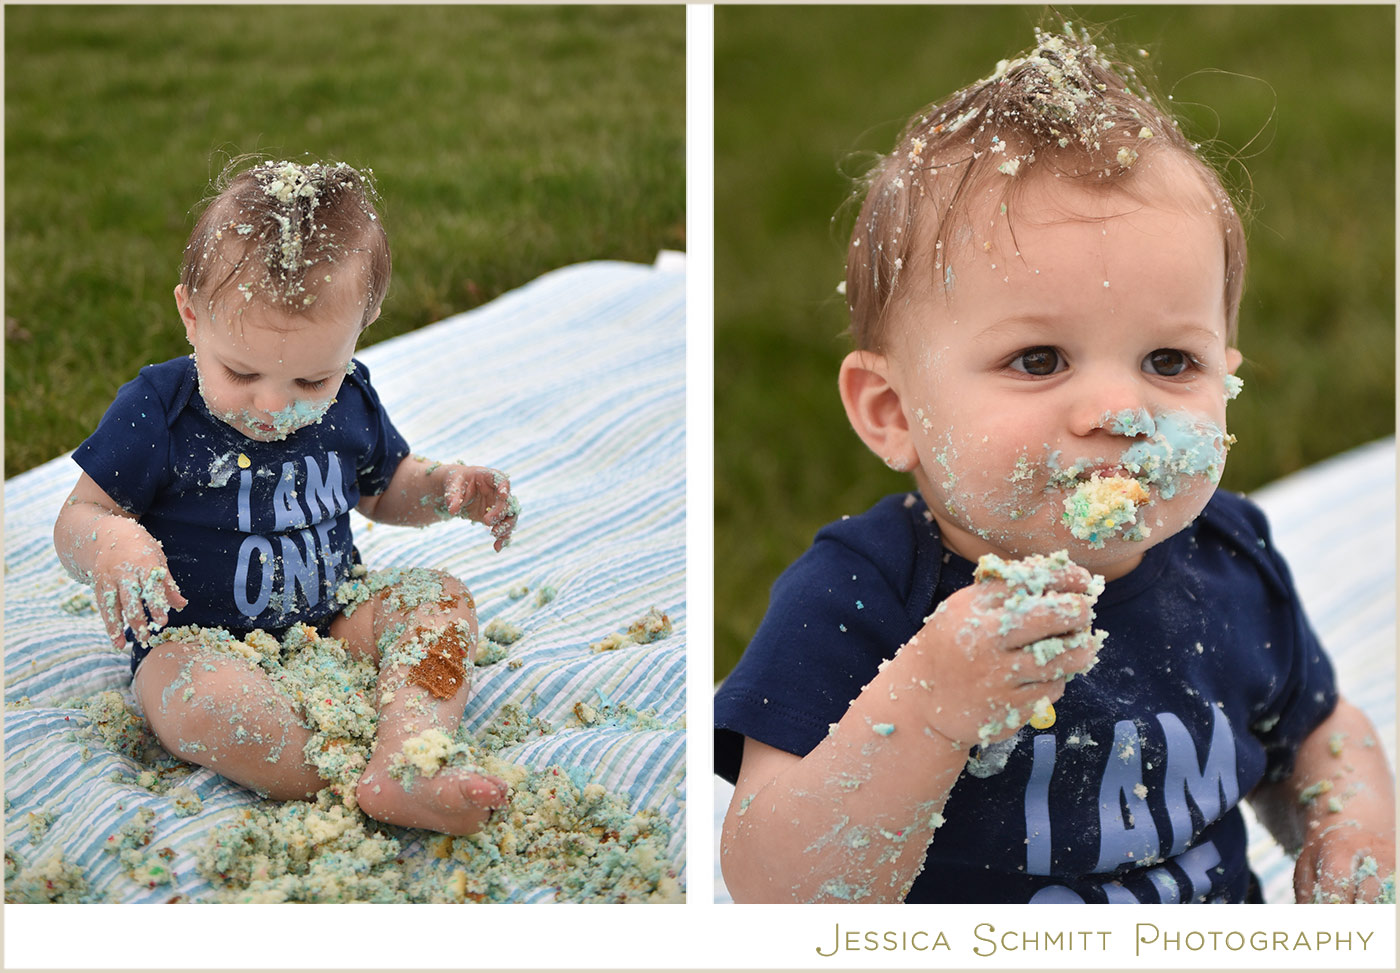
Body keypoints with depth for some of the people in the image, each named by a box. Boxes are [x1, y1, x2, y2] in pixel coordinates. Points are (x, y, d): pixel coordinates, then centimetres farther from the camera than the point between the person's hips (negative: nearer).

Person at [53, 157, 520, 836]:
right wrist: (111, 541, -33)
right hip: (204, 637, -5)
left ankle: (403, 766, -36)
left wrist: (449, 487, -2)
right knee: (197, 698, -37)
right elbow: (76, 520, -8)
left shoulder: (349, 401, 0)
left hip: (335, 619, 5)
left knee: (440, 598, -15)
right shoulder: (157, 410, -13)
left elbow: (383, 489, 19)